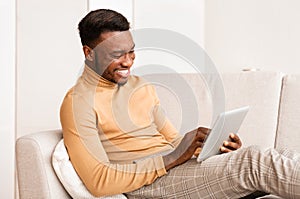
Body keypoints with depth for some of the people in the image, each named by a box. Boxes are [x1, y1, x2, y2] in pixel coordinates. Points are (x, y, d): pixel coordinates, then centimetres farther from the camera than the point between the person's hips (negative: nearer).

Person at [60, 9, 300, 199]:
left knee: (280, 156, -15)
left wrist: (216, 147, -2)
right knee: (255, 162, -26)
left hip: (178, 167, 7)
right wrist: (171, 158, -16)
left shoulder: (141, 87, 19)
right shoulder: (78, 103, -6)